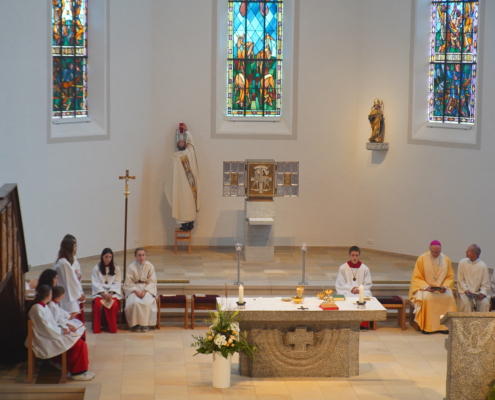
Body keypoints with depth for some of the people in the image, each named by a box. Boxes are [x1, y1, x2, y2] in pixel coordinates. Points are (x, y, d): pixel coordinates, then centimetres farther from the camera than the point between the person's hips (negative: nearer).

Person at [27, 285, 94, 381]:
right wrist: (61, 331, -13)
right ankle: (77, 372, -4)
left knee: (79, 342, 0)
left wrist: (61, 329, 1)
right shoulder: (37, 309, -21)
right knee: (78, 344, -13)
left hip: (50, 336, 10)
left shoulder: (43, 306, 12)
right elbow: (46, 329, -22)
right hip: (44, 342, -10)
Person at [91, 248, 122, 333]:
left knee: (114, 305, -33)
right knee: (98, 304, -33)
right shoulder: (96, 268, 8)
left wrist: (110, 294, -13)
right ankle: (96, 328, -22)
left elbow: (117, 283, 3)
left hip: (113, 292, 0)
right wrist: (103, 294, -14)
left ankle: (113, 328, -18)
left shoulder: (116, 268, 10)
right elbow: (95, 283, 0)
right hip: (100, 292, 0)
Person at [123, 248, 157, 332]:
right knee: (135, 302, -31)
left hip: (147, 288, 0)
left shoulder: (150, 266, -2)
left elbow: (152, 282, -2)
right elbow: (128, 283, -3)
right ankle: (135, 324, -16)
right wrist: (136, 291, -18)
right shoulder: (131, 267, -3)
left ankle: (145, 323, -15)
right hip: (134, 289, 0)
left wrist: (144, 291, -17)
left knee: (147, 302, -31)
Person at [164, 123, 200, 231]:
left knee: (182, 202, -1)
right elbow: (190, 141, 17)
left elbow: (172, 173, -5)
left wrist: (168, 182, 11)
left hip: (180, 185, -3)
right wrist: (187, 130, 31)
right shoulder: (190, 152, -3)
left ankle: (184, 223, -3)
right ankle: (191, 223, 10)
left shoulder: (175, 157, -10)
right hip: (191, 184, 3)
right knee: (191, 200, 9)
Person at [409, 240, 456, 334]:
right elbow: (416, 277, -5)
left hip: (442, 288, 3)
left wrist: (445, 286, -13)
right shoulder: (422, 259, -6)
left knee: (449, 297, -28)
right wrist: (426, 287, -20)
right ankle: (426, 327, -25)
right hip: (425, 288, -3)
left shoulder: (446, 259, 3)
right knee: (427, 298, -36)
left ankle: (444, 325, -19)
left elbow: (450, 276, 7)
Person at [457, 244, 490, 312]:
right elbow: (460, 280, 2)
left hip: (478, 292, 0)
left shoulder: (483, 266, -6)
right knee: (465, 303, -30)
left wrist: (482, 293, -20)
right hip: (465, 291, 0)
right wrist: (466, 290, -13)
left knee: (485, 303, -27)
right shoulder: (462, 263, -2)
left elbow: (485, 284, -2)